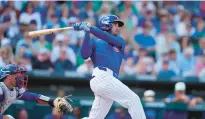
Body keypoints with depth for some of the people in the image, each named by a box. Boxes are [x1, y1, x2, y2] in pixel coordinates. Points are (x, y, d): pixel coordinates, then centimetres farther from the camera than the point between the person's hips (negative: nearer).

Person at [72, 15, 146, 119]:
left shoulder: (120, 42, 26)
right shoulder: (94, 42, 14)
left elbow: (110, 39, 3)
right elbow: (85, 55, -5)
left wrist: (89, 28, -7)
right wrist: (87, 34, -11)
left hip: (109, 80, 6)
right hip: (102, 77, -6)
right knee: (133, 99, -13)